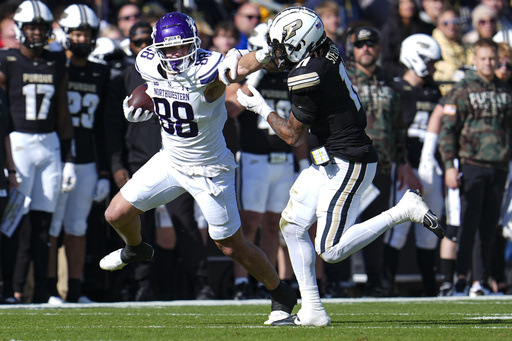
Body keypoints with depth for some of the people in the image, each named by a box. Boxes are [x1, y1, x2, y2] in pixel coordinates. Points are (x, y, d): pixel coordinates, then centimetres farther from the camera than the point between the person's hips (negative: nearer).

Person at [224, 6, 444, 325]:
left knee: (332, 250, -8)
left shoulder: (308, 77, -23)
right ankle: (312, 311, 14)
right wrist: (244, 62, 5)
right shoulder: (326, 52, 4)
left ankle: (404, 209, -6)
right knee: (292, 225, 12)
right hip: (333, 161, 10)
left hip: (348, 165, -10)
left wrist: (261, 108, 1)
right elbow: (269, 56, 22)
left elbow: (293, 136, -11)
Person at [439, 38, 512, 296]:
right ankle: (461, 278, -6)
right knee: (469, 224, -8)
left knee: (489, 227, 6)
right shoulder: (462, 91, 0)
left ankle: (480, 281, 11)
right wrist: (449, 166, -11)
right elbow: (447, 129, -3)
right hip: (472, 165, -4)